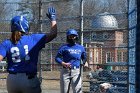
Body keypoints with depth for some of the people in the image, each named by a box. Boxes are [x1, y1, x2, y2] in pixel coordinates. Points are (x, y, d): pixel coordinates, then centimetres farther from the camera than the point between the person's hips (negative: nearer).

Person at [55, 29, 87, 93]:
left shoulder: (81, 48, 15)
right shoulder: (64, 47, 4)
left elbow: (84, 58, 22)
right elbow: (57, 58, 0)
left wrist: (85, 63, -1)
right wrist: (63, 63, -17)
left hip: (76, 72, 1)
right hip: (65, 71, -1)